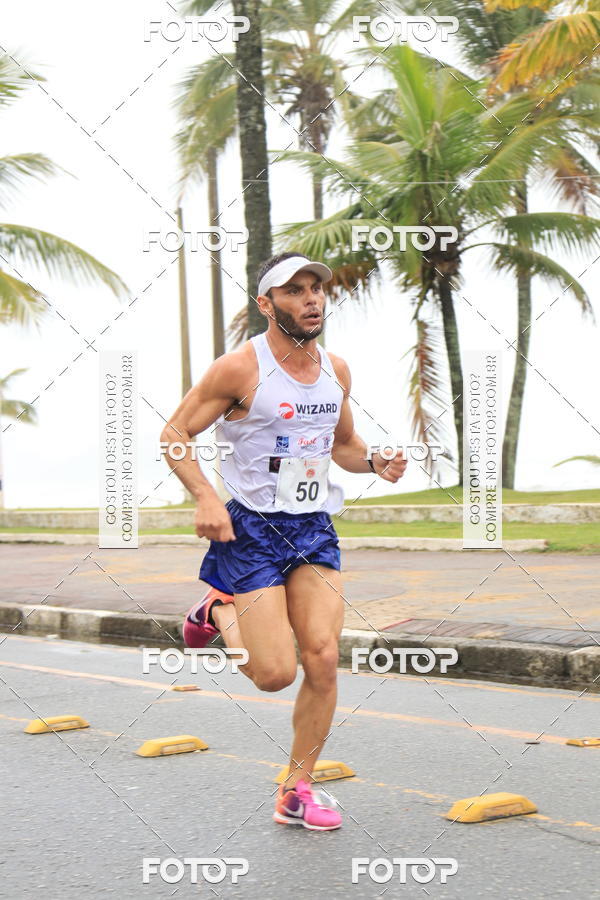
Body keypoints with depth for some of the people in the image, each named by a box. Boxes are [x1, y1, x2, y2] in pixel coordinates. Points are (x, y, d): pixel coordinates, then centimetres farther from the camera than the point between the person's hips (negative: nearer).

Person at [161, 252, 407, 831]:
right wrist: (205, 497, -20)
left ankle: (297, 792, 9)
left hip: (315, 531, 5)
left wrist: (375, 464, 1)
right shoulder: (239, 369, -11)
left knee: (323, 659, -6)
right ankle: (219, 612, 22)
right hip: (252, 531, -5)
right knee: (275, 672, -10)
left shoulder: (336, 370, 8)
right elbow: (174, 433, -6)